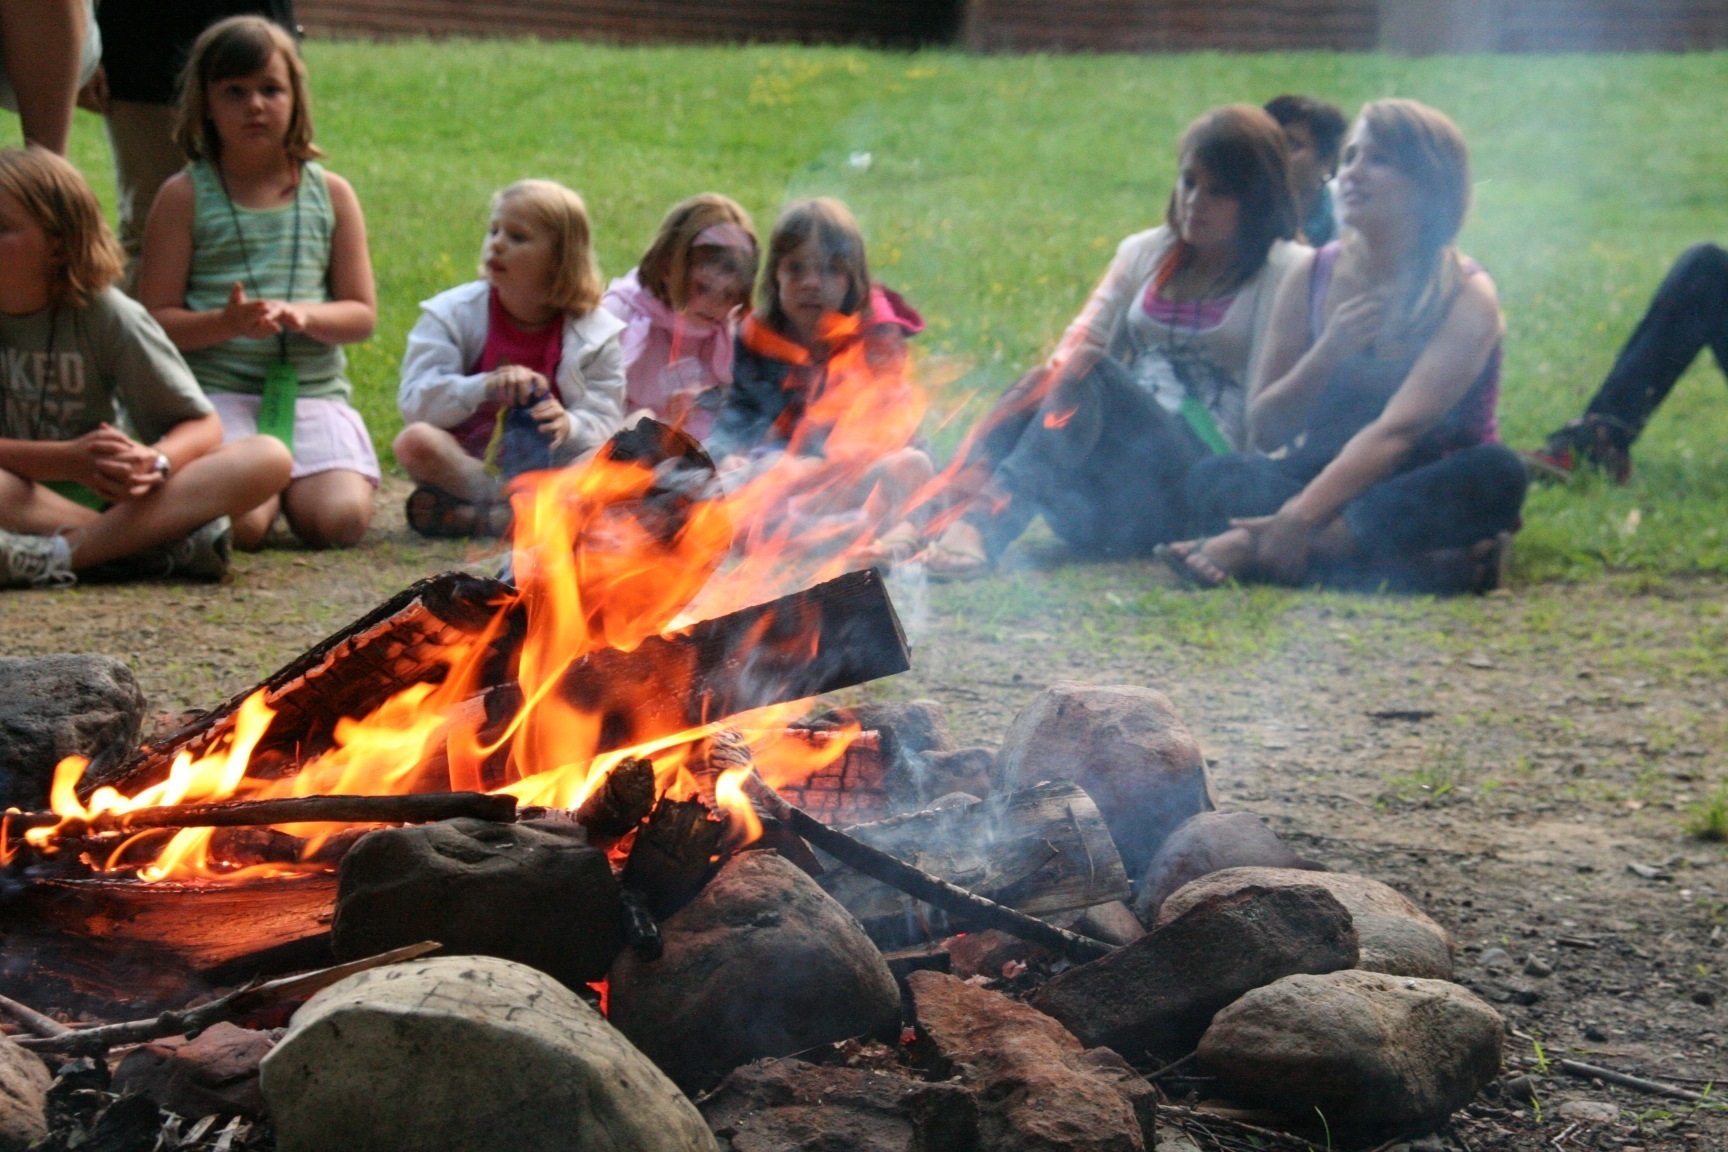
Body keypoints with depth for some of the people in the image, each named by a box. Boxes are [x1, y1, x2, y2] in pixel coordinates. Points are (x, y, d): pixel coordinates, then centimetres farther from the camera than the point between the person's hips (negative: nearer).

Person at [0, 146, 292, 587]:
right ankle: (164, 547, -33)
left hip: (104, 494, 2)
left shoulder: (107, 315, -5)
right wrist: (70, 460, -30)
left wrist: (154, 463, -27)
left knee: (269, 458, -20)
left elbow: (203, 427, -4)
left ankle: (55, 555, -37)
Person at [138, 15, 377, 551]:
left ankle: (291, 481, 14)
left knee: (340, 519, -21)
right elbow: (156, 320, -1)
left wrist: (305, 315, -13)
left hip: (314, 392, 2)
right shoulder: (184, 196, 3)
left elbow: (362, 315, 9)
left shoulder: (331, 194, 11)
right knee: (238, 525, -26)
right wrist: (226, 323, -20)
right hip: (217, 391, -2)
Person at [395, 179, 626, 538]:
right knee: (416, 441, -30)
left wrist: (568, 425, -30)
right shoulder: (453, 314, 0)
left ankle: (469, 517, -30)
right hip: (466, 459, 0)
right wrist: (484, 388, -30)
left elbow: (604, 421, -6)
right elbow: (415, 402, -12)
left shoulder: (595, 333, 0)